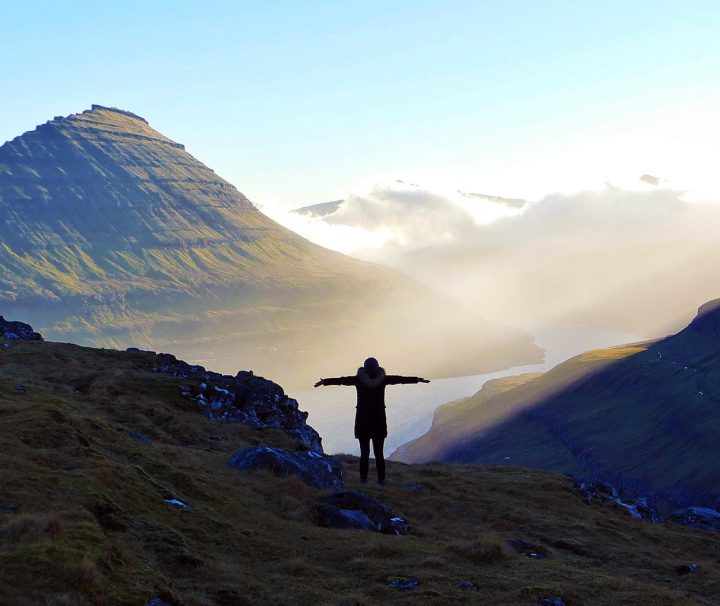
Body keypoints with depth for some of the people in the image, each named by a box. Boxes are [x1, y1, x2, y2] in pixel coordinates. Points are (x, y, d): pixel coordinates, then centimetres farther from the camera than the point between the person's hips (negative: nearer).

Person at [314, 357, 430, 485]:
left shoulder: (359, 379, -8)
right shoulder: (382, 379, -4)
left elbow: (341, 380, -2)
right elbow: (400, 379, 6)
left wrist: (324, 382, 7)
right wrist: (417, 379, 17)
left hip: (363, 421, -1)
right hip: (379, 421, 1)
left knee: (364, 451, 7)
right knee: (379, 452, 6)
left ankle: (363, 478, 7)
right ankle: (381, 479, 5)